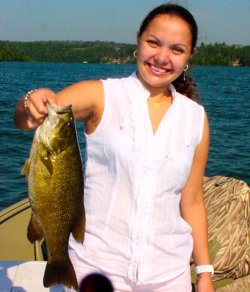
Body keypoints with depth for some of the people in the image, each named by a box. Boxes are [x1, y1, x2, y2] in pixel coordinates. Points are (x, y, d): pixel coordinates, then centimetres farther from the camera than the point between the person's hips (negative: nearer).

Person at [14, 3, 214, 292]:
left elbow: (192, 203, 7)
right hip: (97, 264, -2)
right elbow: (25, 120, -21)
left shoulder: (195, 118, 3)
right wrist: (34, 103, -42)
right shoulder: (102, 95, -6)